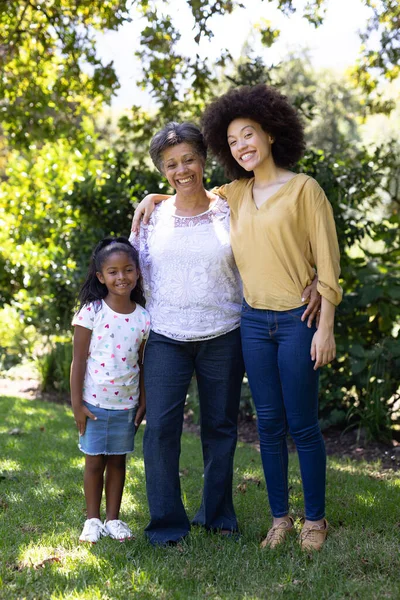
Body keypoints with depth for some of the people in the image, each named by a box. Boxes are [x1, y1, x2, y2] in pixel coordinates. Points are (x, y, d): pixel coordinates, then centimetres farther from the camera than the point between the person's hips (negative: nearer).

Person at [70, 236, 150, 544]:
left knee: (118, 461, 11)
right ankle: (92, 521, 19)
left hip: (126, 404, 3)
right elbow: (78, 360, -7)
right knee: (94, 461, 6)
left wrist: (143, 403, 4)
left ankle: (113, 519, 23)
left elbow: (144, 364, 6)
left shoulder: (143, 317, -1)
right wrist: (76, 403, -8)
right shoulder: (91, 312, -10)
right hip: (94, 402, -2)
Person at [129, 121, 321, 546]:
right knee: (160, 426, -8)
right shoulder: (154, 216, 5)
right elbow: (137, 272, 14)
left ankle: (218, 513, 27)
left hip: (223, 336, 0)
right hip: (166, 337, 0)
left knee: (220, 426, 10)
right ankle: (166, 523, 5)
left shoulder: (229, 212, 1)